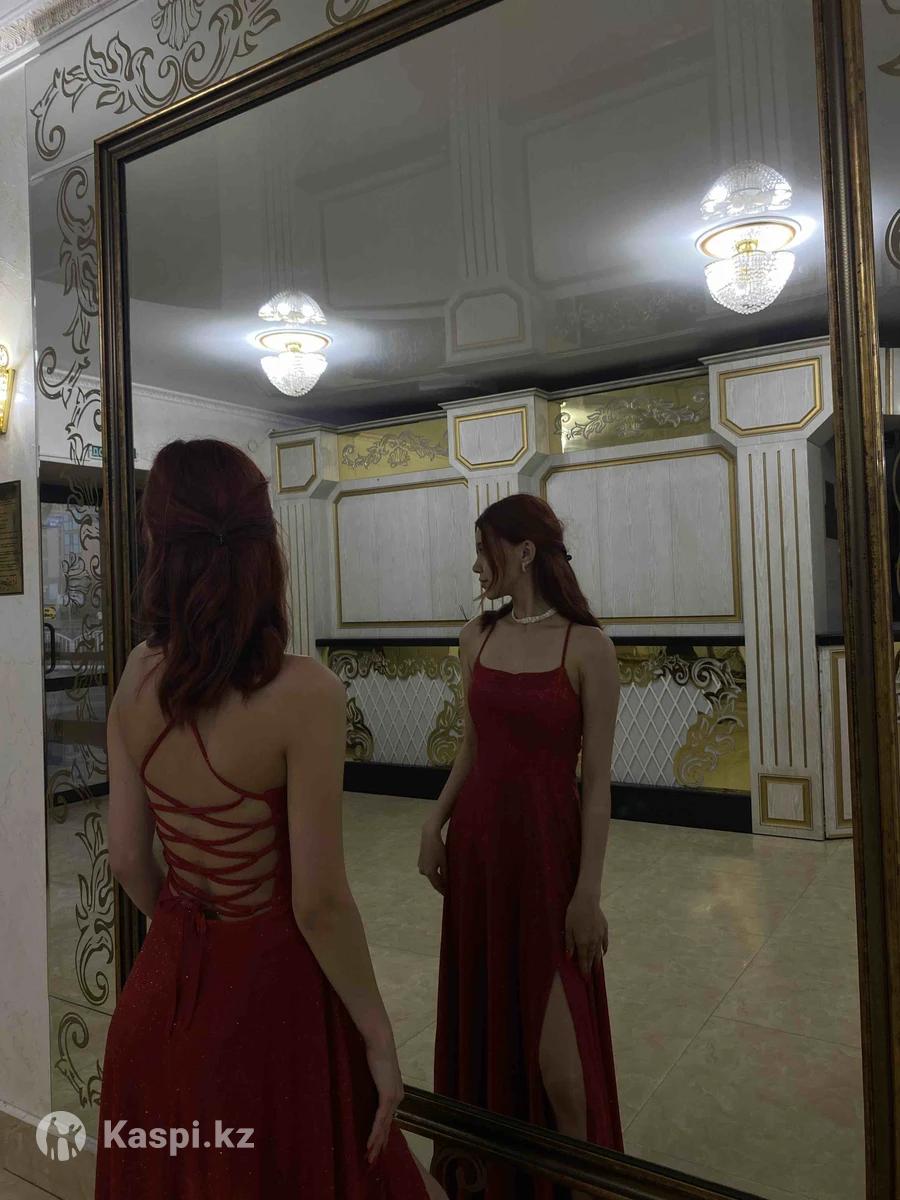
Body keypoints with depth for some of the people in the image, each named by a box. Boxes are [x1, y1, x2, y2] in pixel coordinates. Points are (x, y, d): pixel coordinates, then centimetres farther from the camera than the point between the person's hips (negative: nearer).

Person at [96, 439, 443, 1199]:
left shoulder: (139, 678, -9)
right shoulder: (303, 693, -25)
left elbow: (128, 860, 0)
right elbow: (319, 902, -21)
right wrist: (379, 1036, -8)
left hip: (163, 988, 5)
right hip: (271, 993, -5)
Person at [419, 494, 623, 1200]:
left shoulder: (587, 647, -14)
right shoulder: (478, 637, 2)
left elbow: (597, 780, -12)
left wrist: (589, 891, -12)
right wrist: (436, 824, 5)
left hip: (546, 845, -5)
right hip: (477, 839, 5)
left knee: (551, 1031, 2)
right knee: (485, 1014, 18)